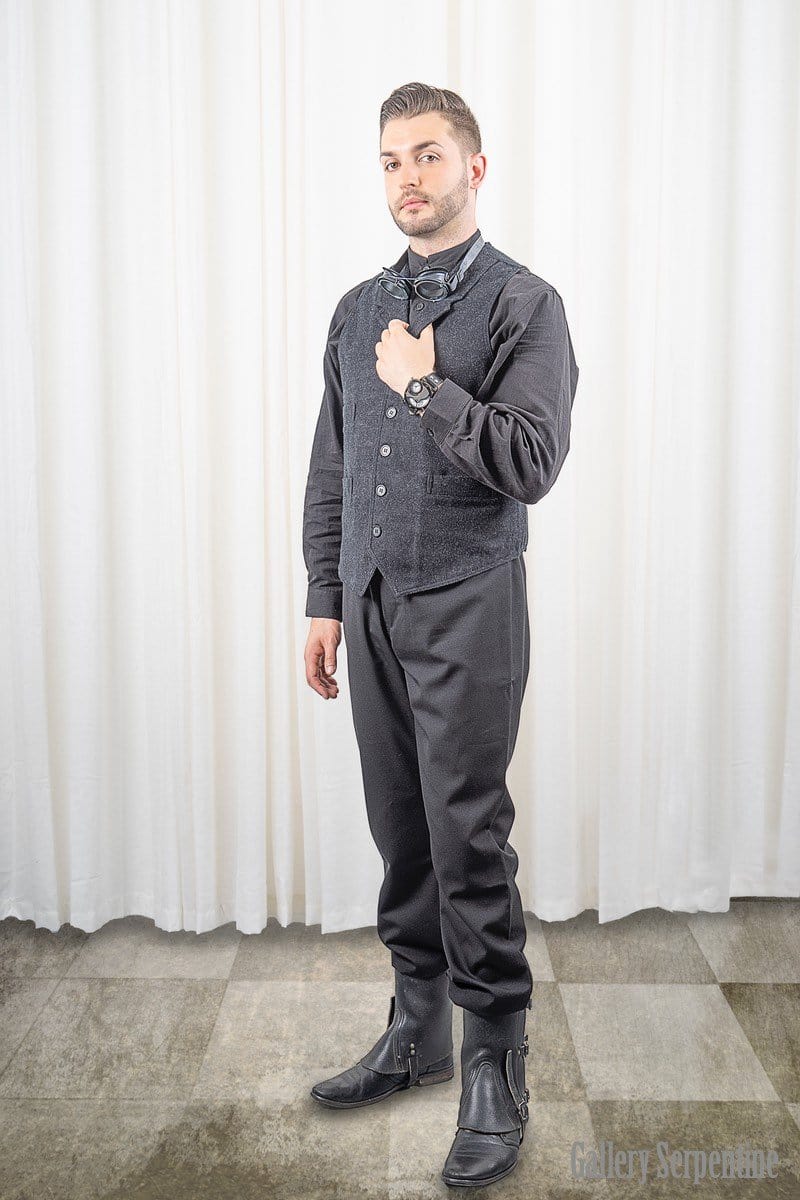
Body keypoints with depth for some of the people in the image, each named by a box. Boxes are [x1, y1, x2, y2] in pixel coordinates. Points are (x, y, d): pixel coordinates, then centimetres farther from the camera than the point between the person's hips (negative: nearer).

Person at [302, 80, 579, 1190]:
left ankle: (495, 1067, 13)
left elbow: (534, 462, -14)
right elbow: (330, 467, 15)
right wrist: (325, 601, 12)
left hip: (467, 607, -5)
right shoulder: (358, 311, 15)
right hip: (371, 604, 6)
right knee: (401, 833, 12)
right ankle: (417, 1031, 28)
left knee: (469, 838, -3)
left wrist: (424, 385, -12)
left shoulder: (523, 305, -3)